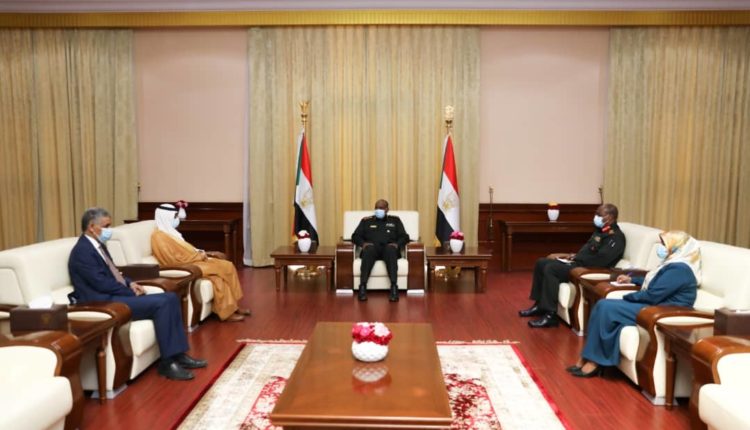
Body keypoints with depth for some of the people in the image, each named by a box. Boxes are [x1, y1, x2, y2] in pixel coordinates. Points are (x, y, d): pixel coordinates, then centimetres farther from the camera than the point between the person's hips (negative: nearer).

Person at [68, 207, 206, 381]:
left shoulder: (97, 245, 17)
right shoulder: (82, 251, -13)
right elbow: (102, 283, -19)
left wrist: (130, 283, 4)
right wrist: (132, 291, -12)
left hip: (116, 295, 10)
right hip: (105, 303, -10)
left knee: (171, 298, -2)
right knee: (160, 303, -24)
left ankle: (179, 354, -1)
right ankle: (168, 362, -17)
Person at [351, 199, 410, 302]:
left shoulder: (395, 220, 25)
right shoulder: (366, 221, 25)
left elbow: (404, 237, 15)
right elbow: (355, 236, 15)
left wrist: (397, 244, -7)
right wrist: (363, 243, -7)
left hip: (388, 248, 0)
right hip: (372, 248, 0)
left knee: (391, 249, -37)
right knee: (369, 249, -37)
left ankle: (394, 287, -47)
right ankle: (362, 287, -45)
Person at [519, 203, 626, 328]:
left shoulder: (616, 237, -11)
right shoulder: (601, 230, 19)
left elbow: (600, 260, -22)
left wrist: (576, 258, -13)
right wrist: (573, 256, 5)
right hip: (578, 262, 10)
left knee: (551, 268, -28)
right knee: (541, 263, 4)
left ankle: (550, 315, -25)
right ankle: (539, 305, 7)